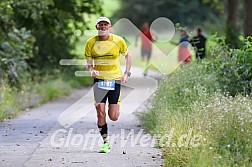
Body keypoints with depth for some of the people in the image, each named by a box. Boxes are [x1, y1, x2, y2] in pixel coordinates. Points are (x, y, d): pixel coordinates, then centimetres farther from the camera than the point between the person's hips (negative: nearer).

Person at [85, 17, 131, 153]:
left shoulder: (118, 41, -2)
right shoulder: (90, 43, 0)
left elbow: (127, 56, 13)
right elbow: (88, 63, 6)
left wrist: (127, 73, 1)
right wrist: (91, 70, -16)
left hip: (115, 80, -1)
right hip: (99, 80, 1)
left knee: (113, 117, -5)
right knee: (100, 113, -8)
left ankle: (114, 108, 33)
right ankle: (105, 142, 8)